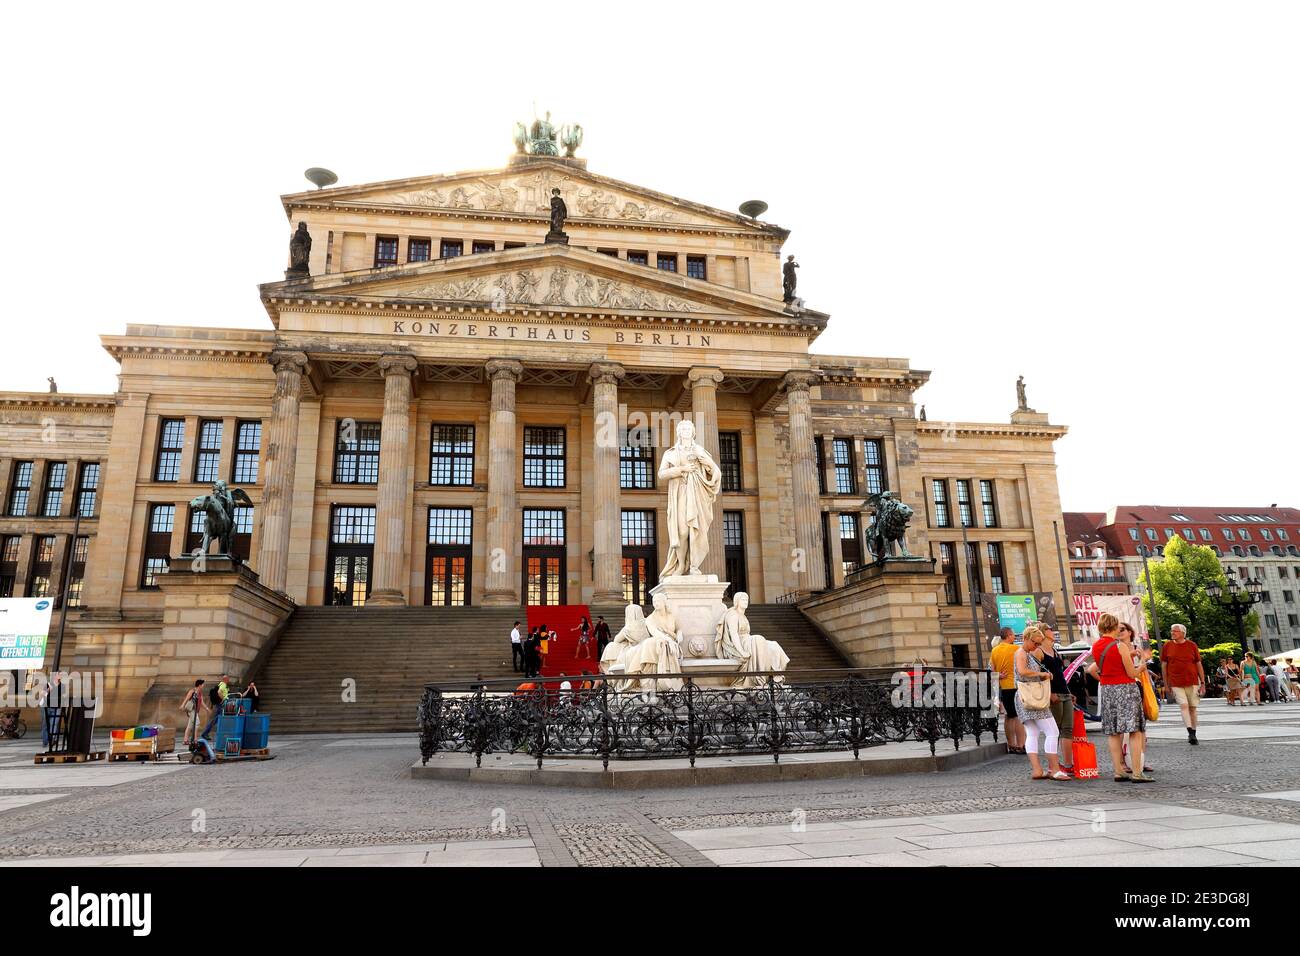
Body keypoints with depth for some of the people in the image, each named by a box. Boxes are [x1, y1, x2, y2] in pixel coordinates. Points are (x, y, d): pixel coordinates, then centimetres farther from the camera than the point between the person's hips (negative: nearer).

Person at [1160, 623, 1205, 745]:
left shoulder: (1192, 645, 2)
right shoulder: (1167, 646, 2)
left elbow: (1199, 665, 6)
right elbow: (1164, 665, 6)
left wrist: (1203, 683, 3)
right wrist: (1166, 685, 5)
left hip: (1192, 682, 1)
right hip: (1176, 684, -1)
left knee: (1192, 708, 6)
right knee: (1184, 705, -15)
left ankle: (1193, 734, 17)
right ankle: (1190, 733, -18)